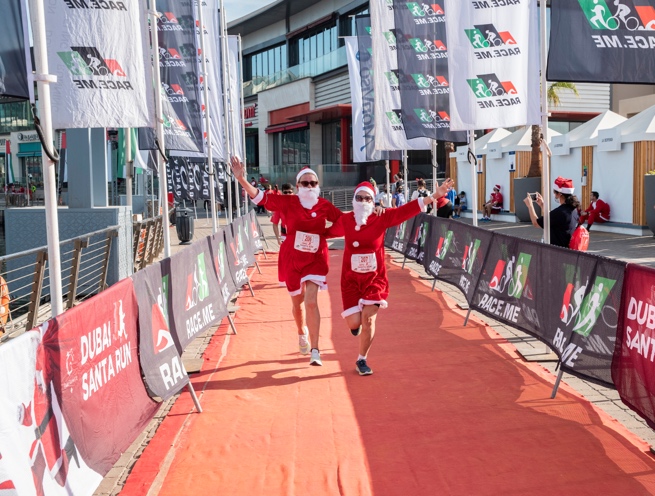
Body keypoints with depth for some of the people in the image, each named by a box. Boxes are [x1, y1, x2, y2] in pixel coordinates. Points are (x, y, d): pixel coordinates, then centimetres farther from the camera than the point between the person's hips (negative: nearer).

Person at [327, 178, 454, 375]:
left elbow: (406, 210, -16)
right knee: (354, 323, -3)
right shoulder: (345, 220, -4)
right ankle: (356, 320, 39)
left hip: (375, 278, -1)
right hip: (351, 278, 1)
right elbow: (329, 232, 15)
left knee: (368, 318, -8)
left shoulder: (381, 217, -9)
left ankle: (362, 360, 14)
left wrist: (434, 196, -24)